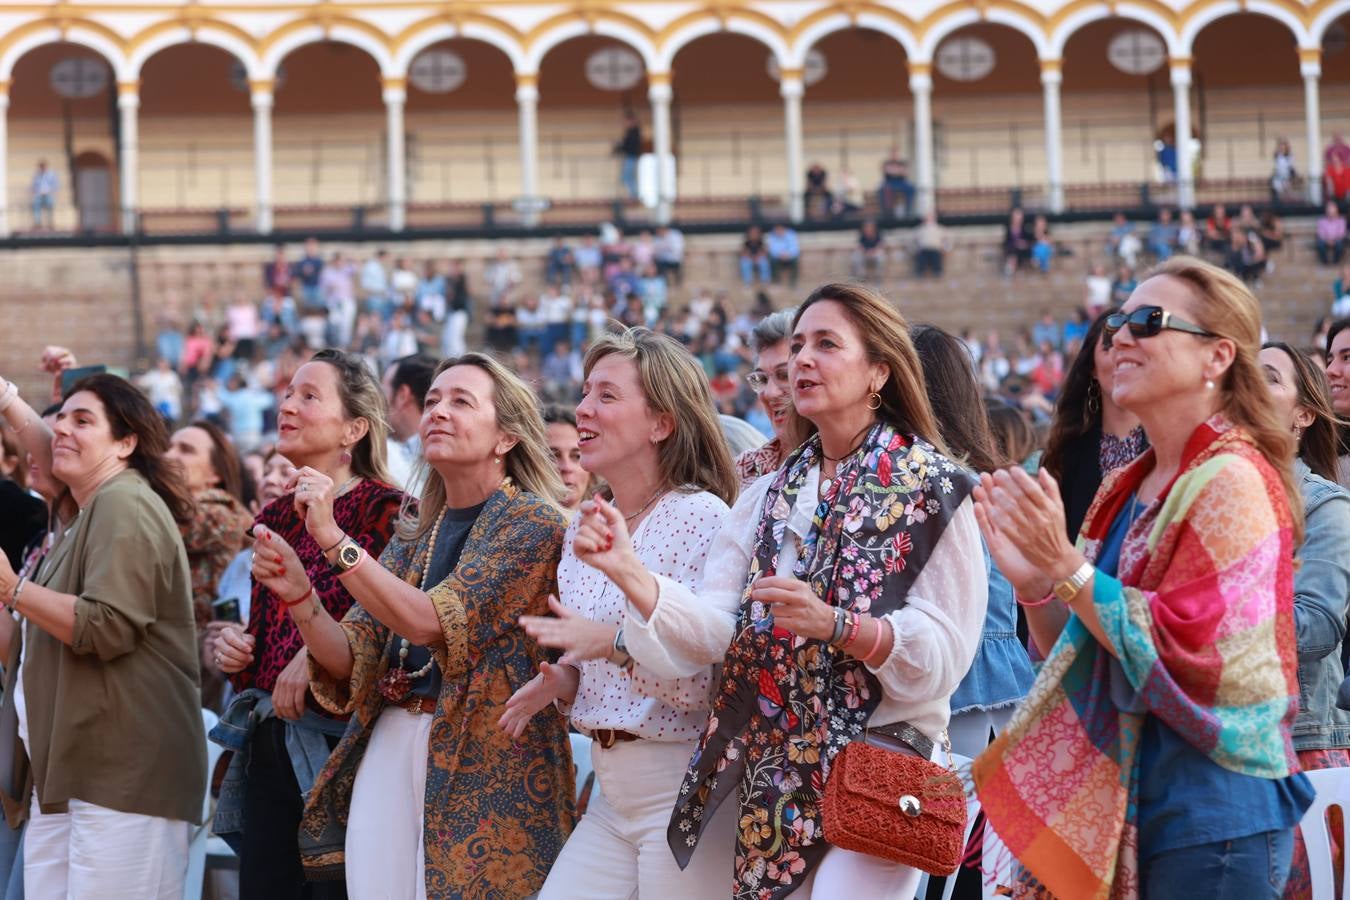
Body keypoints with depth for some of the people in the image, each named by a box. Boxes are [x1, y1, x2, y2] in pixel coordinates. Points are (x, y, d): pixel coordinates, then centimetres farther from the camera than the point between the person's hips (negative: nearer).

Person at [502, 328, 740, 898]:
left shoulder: (702, 517, -11)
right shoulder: (583, 529, 12)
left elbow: (715, 678, -18)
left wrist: (616, 643, -27)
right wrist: (562, 682, 2)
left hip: (684, 788, -7)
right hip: (610, 796, 7)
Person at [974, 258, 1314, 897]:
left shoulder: (1231, 482, -12)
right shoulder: (1125, 490, 12)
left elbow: (1192, 656, -20)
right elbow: (1076, 654, 14)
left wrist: (1066, 567, -20)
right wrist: (1031, 582, -4)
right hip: (1122, 808, 8)